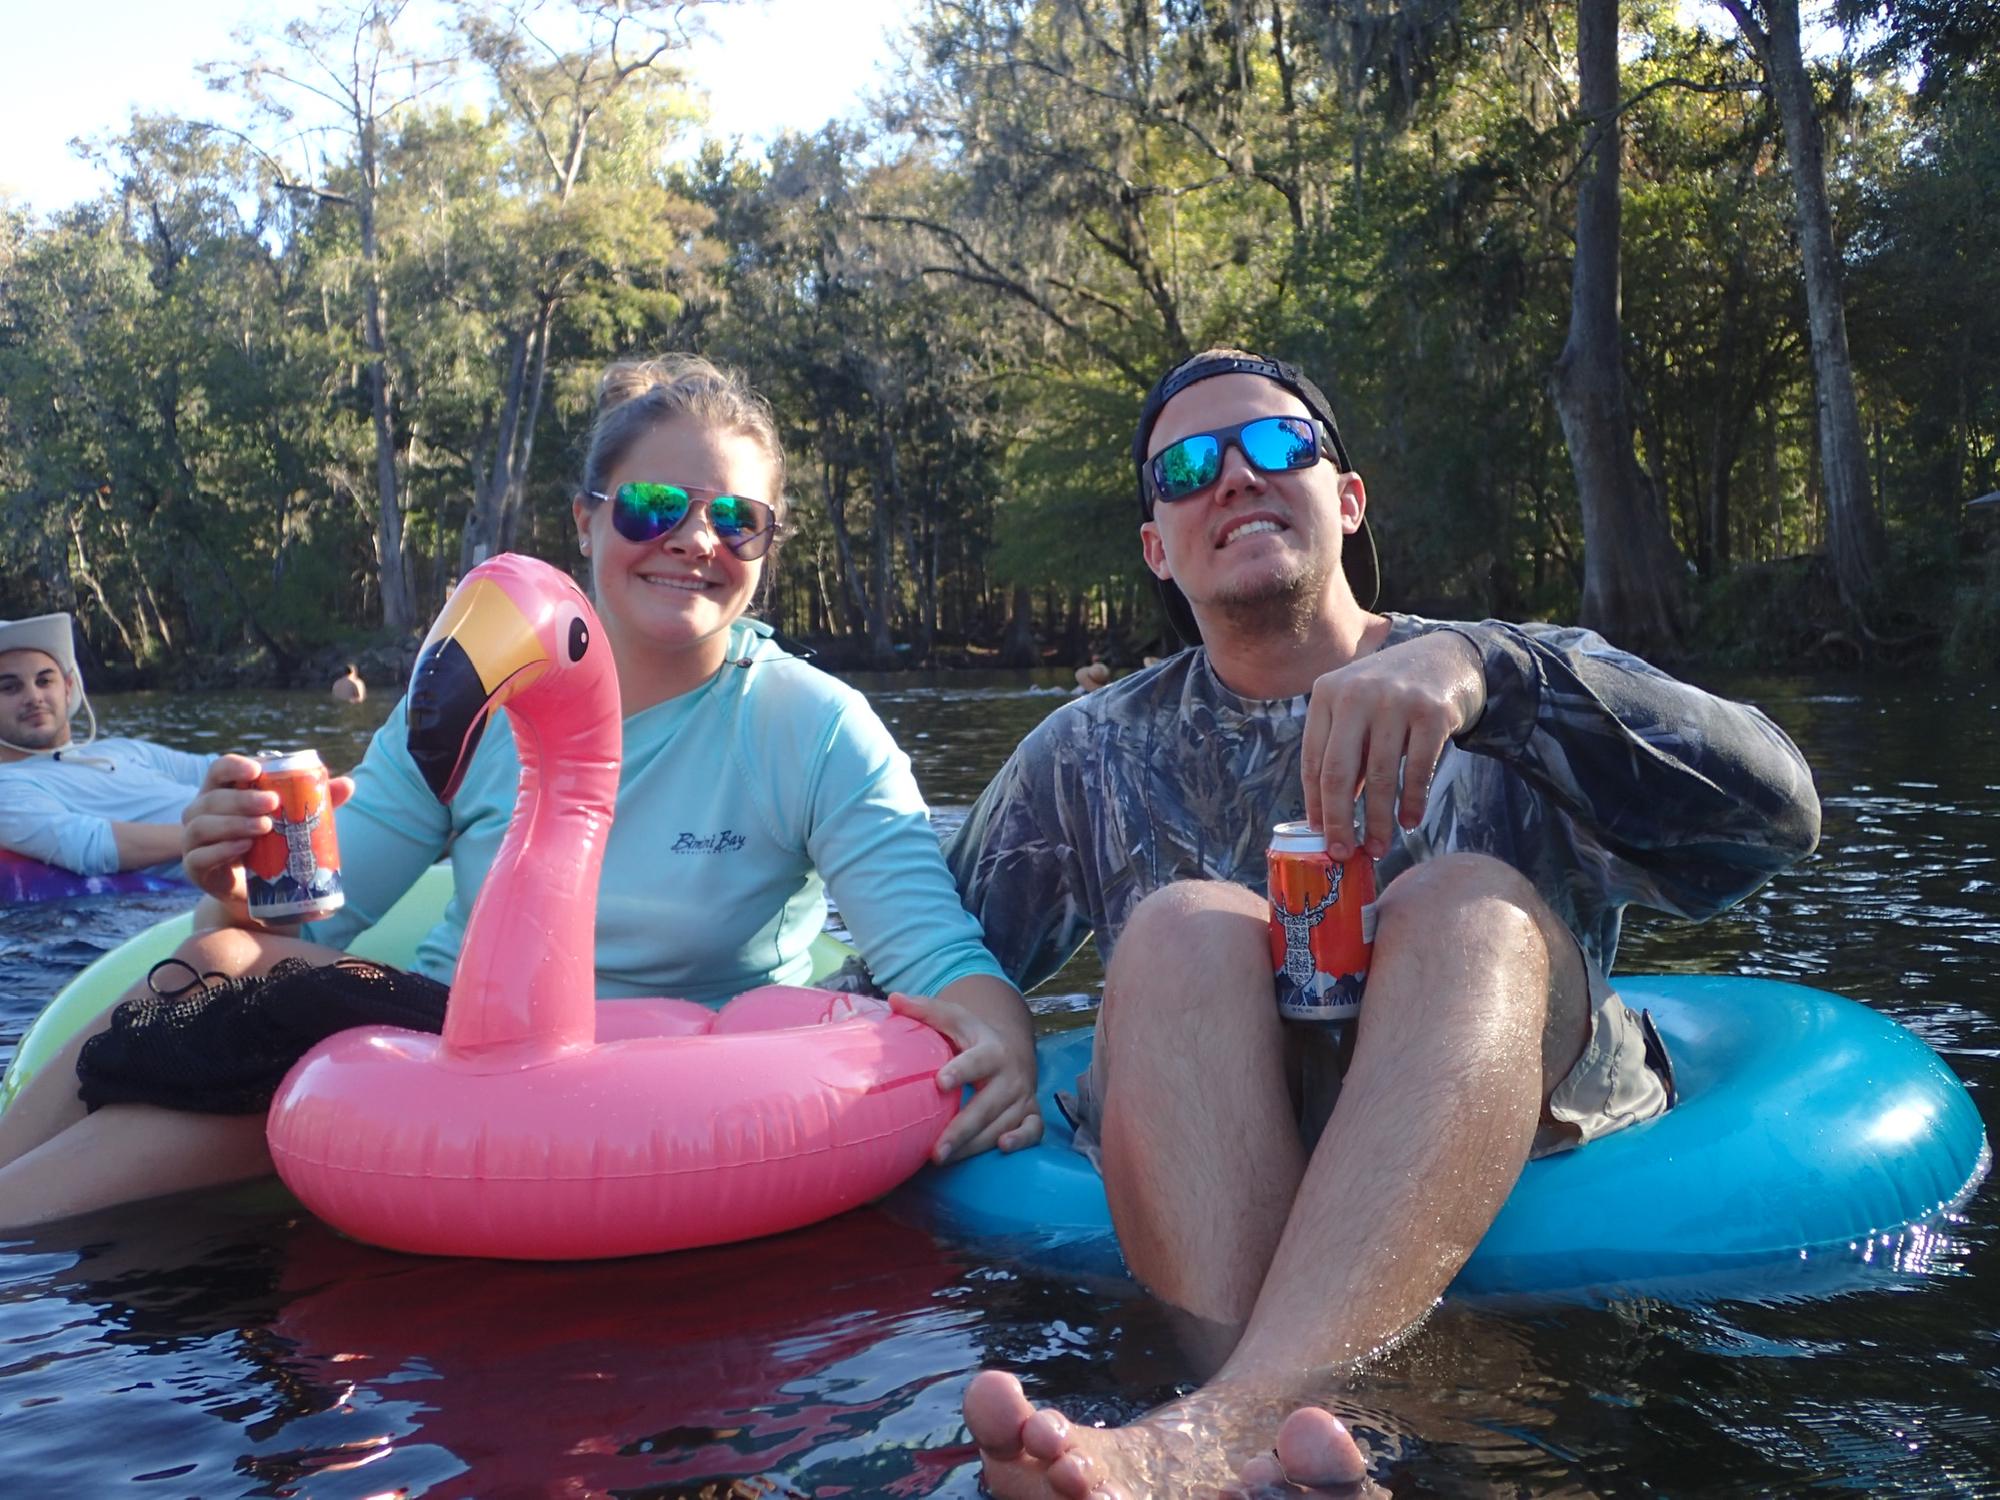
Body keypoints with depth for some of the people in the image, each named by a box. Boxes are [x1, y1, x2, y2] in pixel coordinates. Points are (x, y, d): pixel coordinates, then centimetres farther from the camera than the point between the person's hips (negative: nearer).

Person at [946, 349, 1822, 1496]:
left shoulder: (1512, 704, 5)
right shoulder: (1090, 761, 11)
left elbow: (1774, 812, -14)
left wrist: (1481, 668, -27)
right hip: (1191, 1208, 1)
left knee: (1468, 908, -27)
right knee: (1185, 925, -24)